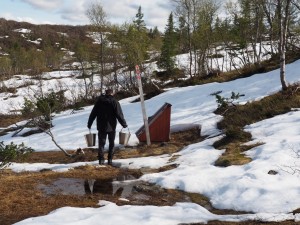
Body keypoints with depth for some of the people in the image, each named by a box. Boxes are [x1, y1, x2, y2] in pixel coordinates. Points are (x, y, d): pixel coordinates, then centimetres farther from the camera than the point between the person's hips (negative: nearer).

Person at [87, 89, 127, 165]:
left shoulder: (99, 101, 3)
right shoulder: (115, 102, -6)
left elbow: (93, 113, 6)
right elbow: (119, 115, -9)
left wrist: (89, 123, 13)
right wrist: (124, 124, 1)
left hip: (101, 127, 2)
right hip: (111, 127, -2)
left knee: (101, 143, 7)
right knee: (111, 143, 11)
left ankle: (101, 159, -3)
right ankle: (110, 160, 7)